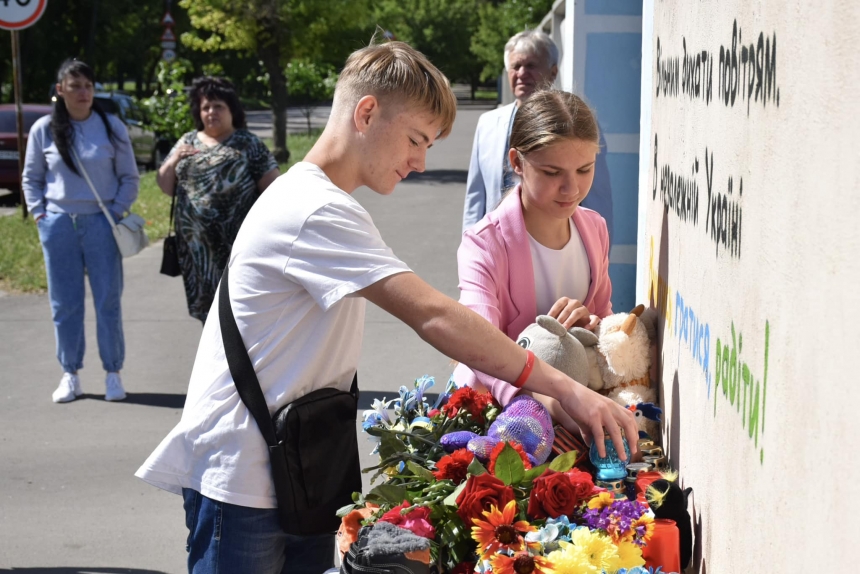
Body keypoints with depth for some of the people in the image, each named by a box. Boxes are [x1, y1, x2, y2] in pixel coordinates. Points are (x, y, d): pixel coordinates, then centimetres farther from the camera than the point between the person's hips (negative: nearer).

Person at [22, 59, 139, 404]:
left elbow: (130, 178, 6)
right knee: (64, 304, 6)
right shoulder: (43, 130, 3)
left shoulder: (112, 127, 0)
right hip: (58, 225, 1)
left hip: (101, 224, -1)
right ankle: (70, 375, 15)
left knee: (108, 302, 1)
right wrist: (39, 214, 1)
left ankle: (113, 373, 10)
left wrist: (116, 212, -5)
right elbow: (30, 178, 12)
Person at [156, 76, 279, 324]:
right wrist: (173, 161, -7)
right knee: (207, 304, 11)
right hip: (197, 245, 4)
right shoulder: (188, 141, 12)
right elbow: (165, 187, 12)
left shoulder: (248, 144, 0)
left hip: (238, 243, -4)